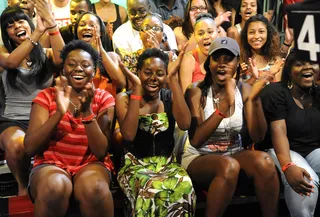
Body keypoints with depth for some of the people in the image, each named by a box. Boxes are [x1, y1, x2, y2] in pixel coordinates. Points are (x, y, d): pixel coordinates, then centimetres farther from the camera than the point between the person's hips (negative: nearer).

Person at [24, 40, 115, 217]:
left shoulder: (104, 99, 2)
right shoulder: (46, 96, 3)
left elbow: (101, 152, -8)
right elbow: (30, 148, -9)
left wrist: (87, 112, -21)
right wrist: (59, 112, -21)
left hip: (91, 164, 0)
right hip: (51, 164, 0)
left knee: (95, 189, -35)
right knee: (54, 187, -35)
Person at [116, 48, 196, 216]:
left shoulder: (170, 97, 5)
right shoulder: (125, 98, -1)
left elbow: (184, 124, -17)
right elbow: (129, 135, -20)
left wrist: (173, 79, -17)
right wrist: (137, 88, -20)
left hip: (167, 164, 2)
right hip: (135, 166, -2)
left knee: (184, 187, -33)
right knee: (150, 188, -37)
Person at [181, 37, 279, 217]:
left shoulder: (244, 90, -1)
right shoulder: (196, 91, -9)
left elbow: (257, 137, -7)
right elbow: (195, 140, -20)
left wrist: (255, 99, -22)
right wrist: (224, 106, -30)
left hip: (235, 154, 3)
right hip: (199, 158, -3)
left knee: (264, 161, -28)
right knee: (229, 166, -35)